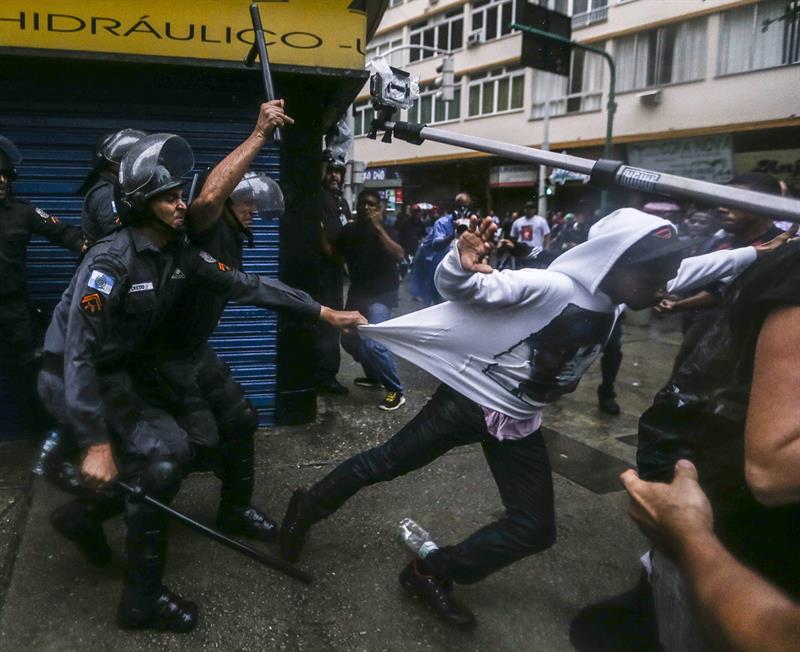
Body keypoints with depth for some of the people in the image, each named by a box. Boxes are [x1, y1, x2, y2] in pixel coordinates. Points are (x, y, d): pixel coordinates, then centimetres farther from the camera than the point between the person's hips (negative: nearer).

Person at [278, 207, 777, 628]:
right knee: (386, 463, 9)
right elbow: (461, 289, -30)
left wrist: (757, 253, 3)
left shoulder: (617, 295, -3)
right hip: (470, 400, -7)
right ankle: (307, 508, 35)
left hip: (521, 422, 7)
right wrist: (462, 264, -52)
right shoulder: (552, 288, -28)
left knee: (536, 530, 7)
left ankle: (432, 572, 20)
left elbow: (694, 269, 10)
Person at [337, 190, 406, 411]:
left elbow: (399, 255, -28)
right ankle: (374, 376, 37)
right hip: (358, 292, 7)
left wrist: (378, 228, -26)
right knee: (349, 339, 15)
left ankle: (396, 390, -8)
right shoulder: (349, 231, 2)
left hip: (382, 294, -7)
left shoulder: (385, 229, -11)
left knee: (372, 342, -22)